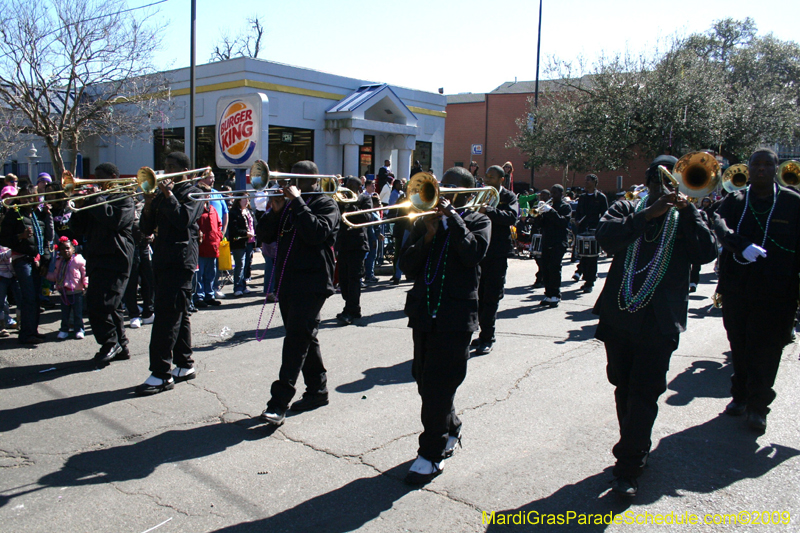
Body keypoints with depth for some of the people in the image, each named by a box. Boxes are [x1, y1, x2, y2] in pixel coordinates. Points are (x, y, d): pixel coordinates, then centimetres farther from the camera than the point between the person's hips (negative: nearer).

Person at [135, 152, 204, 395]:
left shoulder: (192, 193, -2)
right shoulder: (161, 194, 19)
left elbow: (184, 219, -20)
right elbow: (147, 229, 13)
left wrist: (169, 195, -17)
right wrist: (148, 205, -3)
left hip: (180, 260, -8)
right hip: (163, 259, 8)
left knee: (168, 314, -12)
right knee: (177, 314, 12)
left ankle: (162, 374, -11)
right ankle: (185, 365, 21)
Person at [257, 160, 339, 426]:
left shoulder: (326, 204, -1)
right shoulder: (288, 204, 18)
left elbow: (317, 232, -21)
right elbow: (264, 235, 12)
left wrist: (297, 201, -16)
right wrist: (276, 211, -4)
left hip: (312, 282, -8)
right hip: (287, 282, 8)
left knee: (297, 338, -13)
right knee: (304, 338, 14)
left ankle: (279, 402, -16)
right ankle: (317, 391, 26)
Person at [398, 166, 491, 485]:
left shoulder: (477, 221, 4)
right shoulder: (424, 222, 12)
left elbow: (474, 253, -18)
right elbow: (407, 267, 3)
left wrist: (452, 216, -16)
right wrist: (428, 235, -9)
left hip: (455, 317, -5)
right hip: (424, 313, 5)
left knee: (438, 385, -5)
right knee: (425, 382, 14)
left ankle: (431, 454, 8)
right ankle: (450, 429, 38)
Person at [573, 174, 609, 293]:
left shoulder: (601, 197, 1)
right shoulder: (582, 197, 16)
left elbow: (605, 215, -3)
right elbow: (578, 211, 19)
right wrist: (577, 221, -2)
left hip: (595, 232, -5)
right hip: (583, 231, 5)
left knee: (592, 257, -5)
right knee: (583, 256, 6)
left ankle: (590, 283, -2)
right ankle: (587, 279, 18)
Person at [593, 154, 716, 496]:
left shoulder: (687, 219, 7)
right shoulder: (627, 210, 7)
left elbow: (706, 253, -10)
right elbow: (605, 236, -13)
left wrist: (688, 210, -16)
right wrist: (648, 214, -20)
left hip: (659, 323, -2)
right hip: (619, 317, 2)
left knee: (645, 393, -4)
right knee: (624, 388, 14)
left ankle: (628, 467, 6)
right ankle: (635, 450, 34)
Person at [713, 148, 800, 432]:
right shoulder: (734, 200, 7)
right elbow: (719, 224, -12)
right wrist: (742, 246, -31)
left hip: (776, 291, -2)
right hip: (737, 288, 2)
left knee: (766, 349, -1)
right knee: (739, 345, 12)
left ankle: (758, 406, 12)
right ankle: (741, 395, 30)